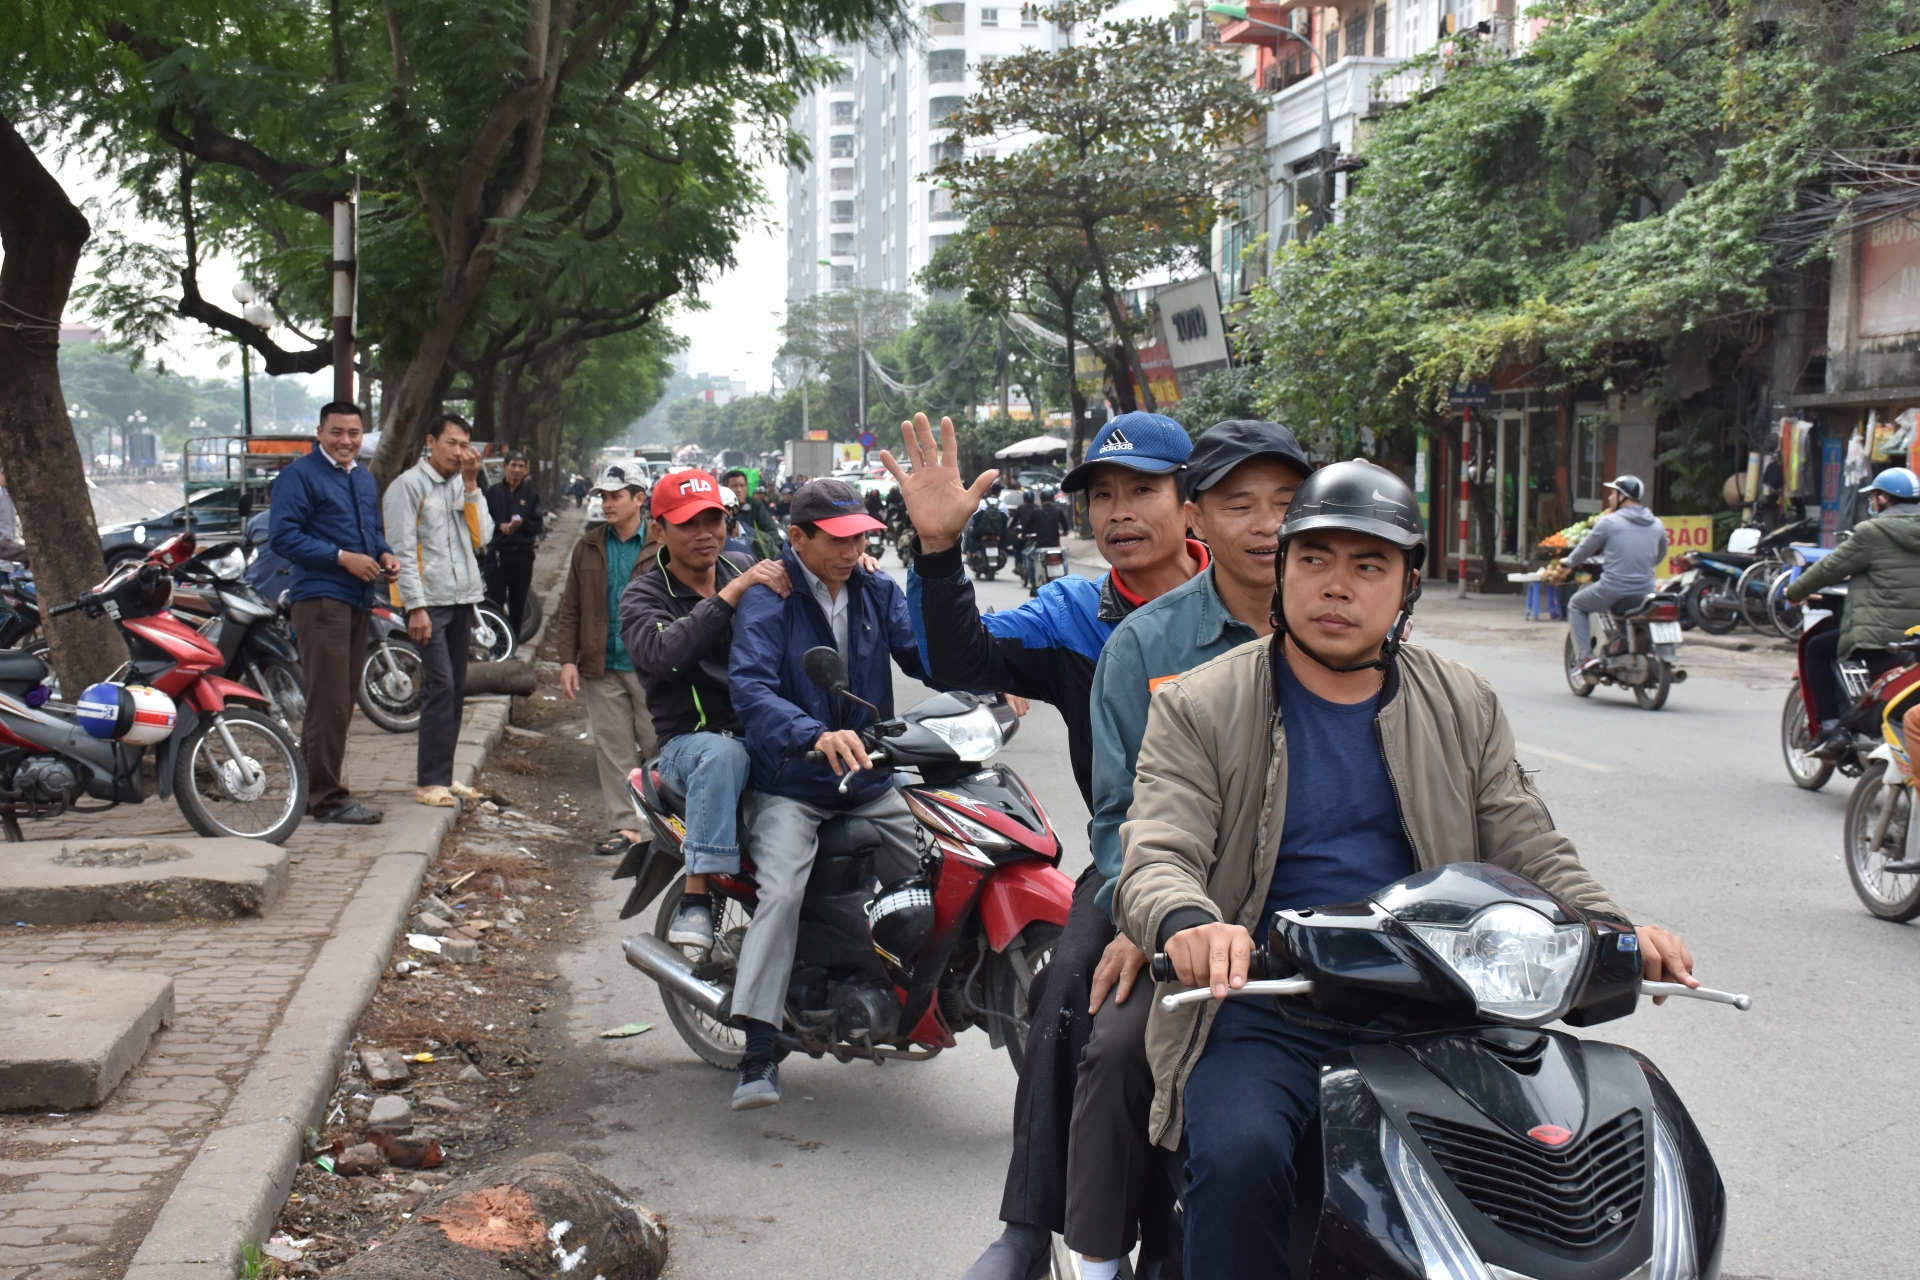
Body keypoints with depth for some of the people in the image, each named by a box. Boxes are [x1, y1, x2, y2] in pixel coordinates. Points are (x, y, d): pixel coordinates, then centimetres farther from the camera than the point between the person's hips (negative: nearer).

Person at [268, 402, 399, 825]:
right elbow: (282, 536, -15)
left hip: (358, 600, 9)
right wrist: (343, 557, -19)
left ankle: (316, 788, 22)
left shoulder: (364, 478, 19)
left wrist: (384, 554, 9)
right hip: (320, 597, -9)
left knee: (341, 702, 13)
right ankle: (328, 798, -7)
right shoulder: (300, 476, -8)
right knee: (329, 703, -11)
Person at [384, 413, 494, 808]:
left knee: (455, 690, 8)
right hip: (429, 601, -7)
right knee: (441, 686, -13)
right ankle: (429, 781, -10)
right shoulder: (409, 485, -4)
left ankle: (441, 775, 16)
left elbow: (481, 537, 5)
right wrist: (415, 607, -16)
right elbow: (403, 549, -10)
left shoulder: (461, 488, 16)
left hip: (463, 599, 7)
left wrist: (472, 486, 0)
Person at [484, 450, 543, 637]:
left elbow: (537, 526, 5)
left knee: (518, 603, 4)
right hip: (497, 552, -1)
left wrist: (522, 523, -15)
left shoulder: (532, 494, 9)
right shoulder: (492, 492, 8)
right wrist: (499, 526, -14)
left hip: (523, 553, 1)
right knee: (495, 600, -5)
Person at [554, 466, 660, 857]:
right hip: (602, 666, 4)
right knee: (612, 748, 7)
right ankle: (624, 825, 13)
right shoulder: (588, 548, 9)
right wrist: (567, 659, 2)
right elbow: (571, 609, 10)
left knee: (659, 747, 1)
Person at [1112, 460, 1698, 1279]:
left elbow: (1526, 850, 12)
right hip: (1262, 1017, -3)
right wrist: (1188, 923, -33)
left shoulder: (1464, 707, 15)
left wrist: (1613, 931, -10)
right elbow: (1156, 857, -8)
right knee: (1241, 1155, -32)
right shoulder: (1199, 708, 4)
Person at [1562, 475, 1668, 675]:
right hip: (1645, 591, 5)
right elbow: (1660, 557, 22)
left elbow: (1586, 548, 3)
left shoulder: (1609, 522, -7)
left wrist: (1569, 562, 23)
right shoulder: (1656, 524, 9)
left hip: (1613, 590, -5)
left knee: (1576, 605, 19)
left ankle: (1586, 656, 4)